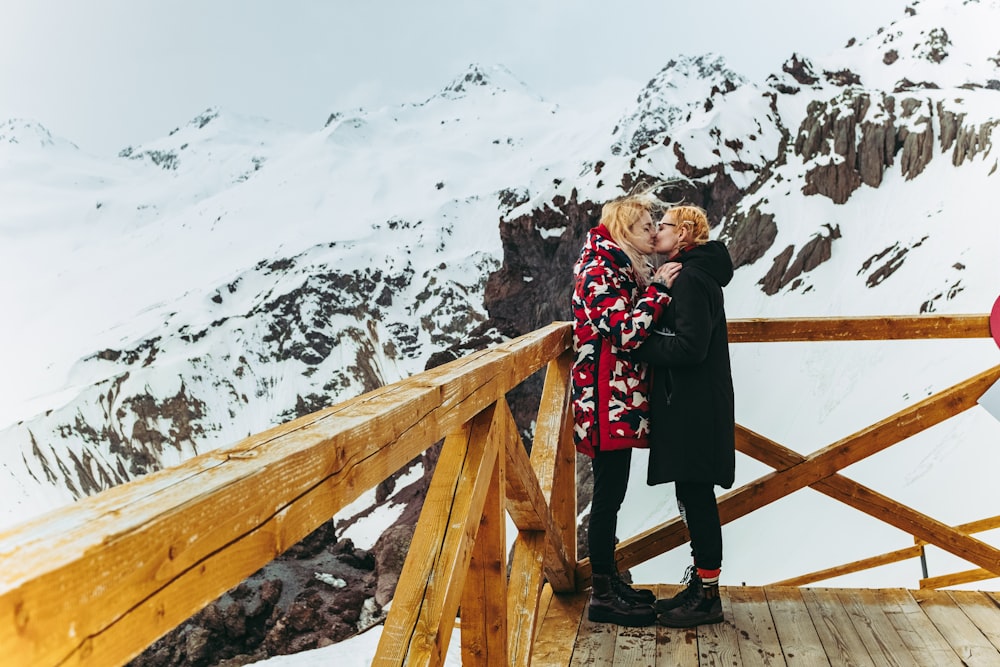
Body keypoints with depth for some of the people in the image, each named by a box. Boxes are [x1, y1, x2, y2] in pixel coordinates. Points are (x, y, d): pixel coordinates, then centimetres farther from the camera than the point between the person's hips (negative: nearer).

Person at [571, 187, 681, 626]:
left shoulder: (622, 270, 18)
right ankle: (603, 597, 6)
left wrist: (655, 286, 9)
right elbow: (626, 333, -23)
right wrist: (659, 289, -14)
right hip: (608, 401, -10)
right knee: (608, 496, -3)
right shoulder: (599, 272, -13)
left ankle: (610, 581, 26)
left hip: (621, 401, 10)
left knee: (611, 494, 15)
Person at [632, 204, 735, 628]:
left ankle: (707, 597, 7)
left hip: (694, 407, -10)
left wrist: (638, 348, -15)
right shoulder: (688, 274, 17)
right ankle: (700, 585, 25)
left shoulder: (690, 278, -15)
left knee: (696, 497, -3)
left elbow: (690, 347, -23)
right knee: (693, 497, 15)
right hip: (688, 405, 10)